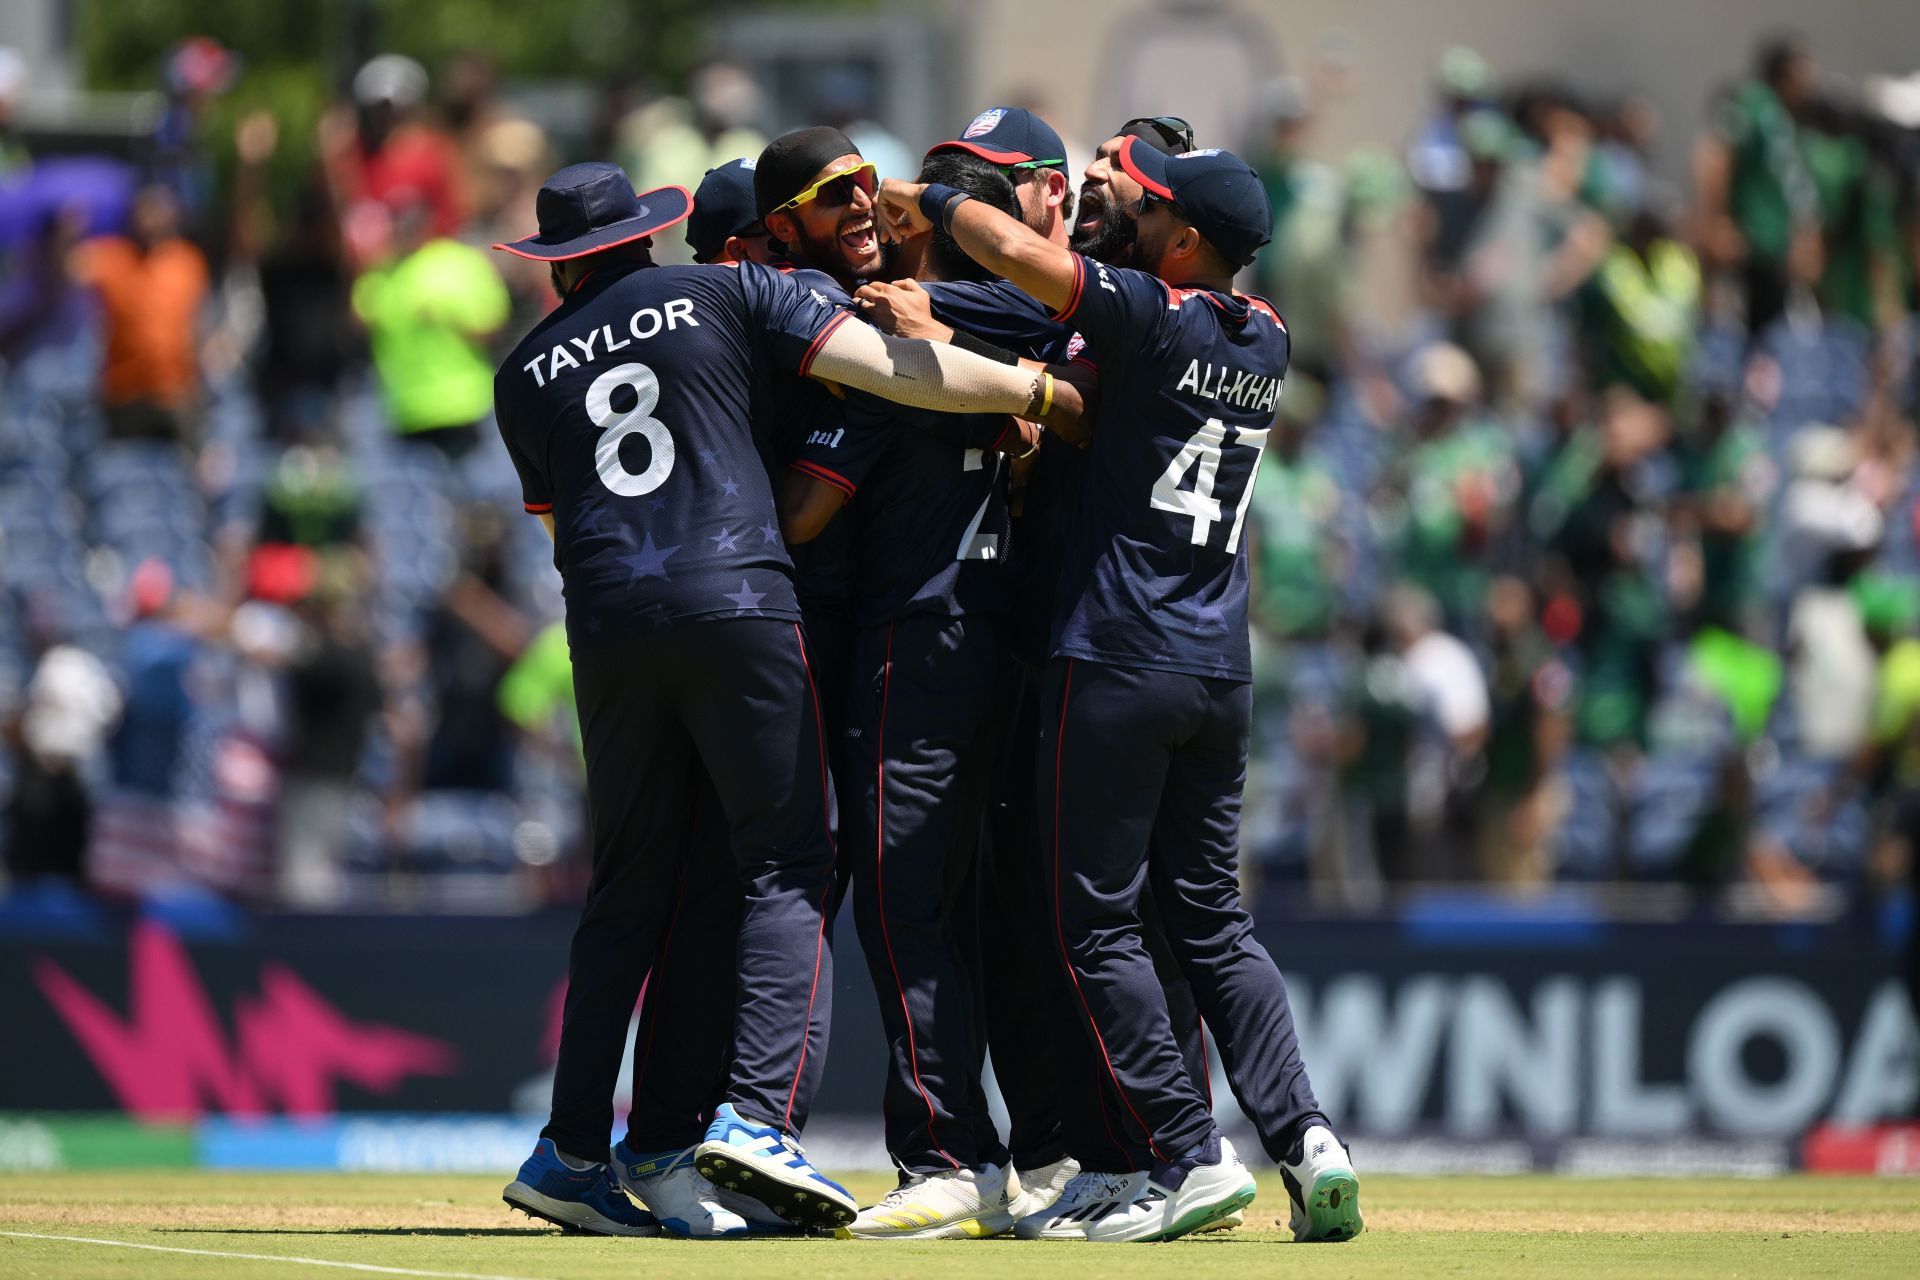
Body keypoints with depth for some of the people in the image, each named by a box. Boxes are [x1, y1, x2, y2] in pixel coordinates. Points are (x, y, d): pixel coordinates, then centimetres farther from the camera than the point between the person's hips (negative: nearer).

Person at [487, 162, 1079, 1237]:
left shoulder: (526, 374, 18)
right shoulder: (728, 295, 9)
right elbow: (891, 369, 0)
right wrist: (1043, 390, 5)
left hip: (607, 623, 3)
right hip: (738, 601, -3)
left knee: (630, 887, 12)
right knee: (787, 866, -1)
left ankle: (574, 1150, 7)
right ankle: (756, 1115, -18)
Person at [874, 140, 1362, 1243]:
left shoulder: (1156, 317, -12)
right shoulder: (1267, 343, 10)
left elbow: (1021, 253, -21)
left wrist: (934, 200, -3)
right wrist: (1119, 198, 20)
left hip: (1118, 660, -7)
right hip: (1223, 668, 7)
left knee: (1097, 921, 0)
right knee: (1214, 920, 12)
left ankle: (1192, 1154, -8)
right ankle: (1305, 1138, -3)